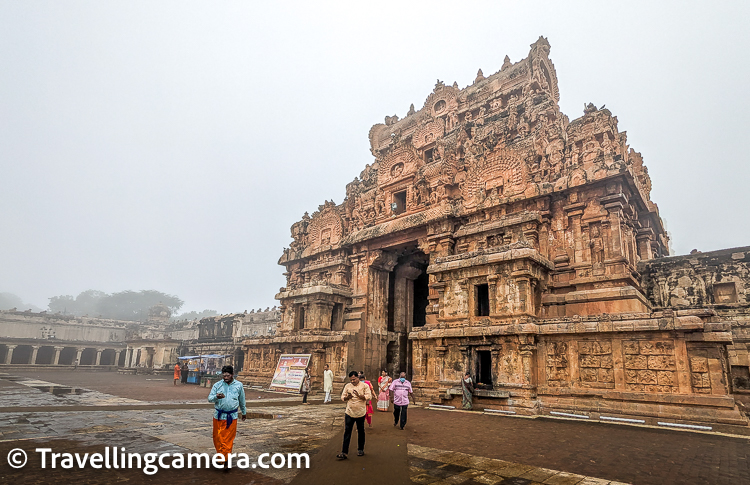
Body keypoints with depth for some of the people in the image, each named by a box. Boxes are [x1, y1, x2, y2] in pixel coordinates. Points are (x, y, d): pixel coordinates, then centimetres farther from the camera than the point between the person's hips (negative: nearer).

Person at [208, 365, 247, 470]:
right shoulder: (217, 385, -1)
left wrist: (244, 412, 24)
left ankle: (226, 461, 4)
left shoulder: (239, 385, 1)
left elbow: (242, 400, 14)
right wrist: (216, 397, -27)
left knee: (228, 439, -2)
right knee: (217, 437, 7)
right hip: (218, 415, 1)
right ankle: (220, 455, 29)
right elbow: (210, 398, -5)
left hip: (232, 416, -1)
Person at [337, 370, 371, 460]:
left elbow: (369, 397, -11)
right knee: (347, 432, -2)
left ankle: (360, 449, 30)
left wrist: (359, 395, -22)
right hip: (349, 412, 1)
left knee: (361, 431, 13)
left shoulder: (365, 386, -4)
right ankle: (344, 453, 0)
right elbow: (342, 397, 9)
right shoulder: (347, 386, 5)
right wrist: (347, 397, -13)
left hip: (360, 413, -1)